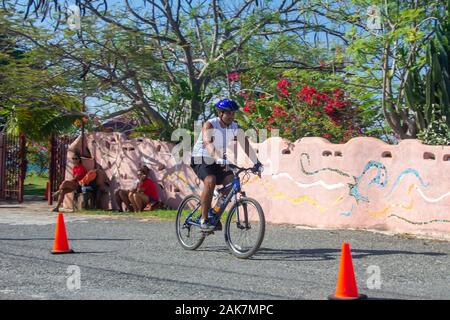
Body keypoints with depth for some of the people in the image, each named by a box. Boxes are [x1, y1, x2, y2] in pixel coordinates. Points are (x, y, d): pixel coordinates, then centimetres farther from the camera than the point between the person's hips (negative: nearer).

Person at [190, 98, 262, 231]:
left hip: (219, 162, 6)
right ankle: (204, 219, -21)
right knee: (210, 181, -31)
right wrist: (218, 158, -55)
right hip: (201, 160, -6)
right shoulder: (209, 125, -20)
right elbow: (207, 143, -38)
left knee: (231, 182, -15)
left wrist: (256, 162, -21)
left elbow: (246, 145, -8)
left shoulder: (235, 127, -4)